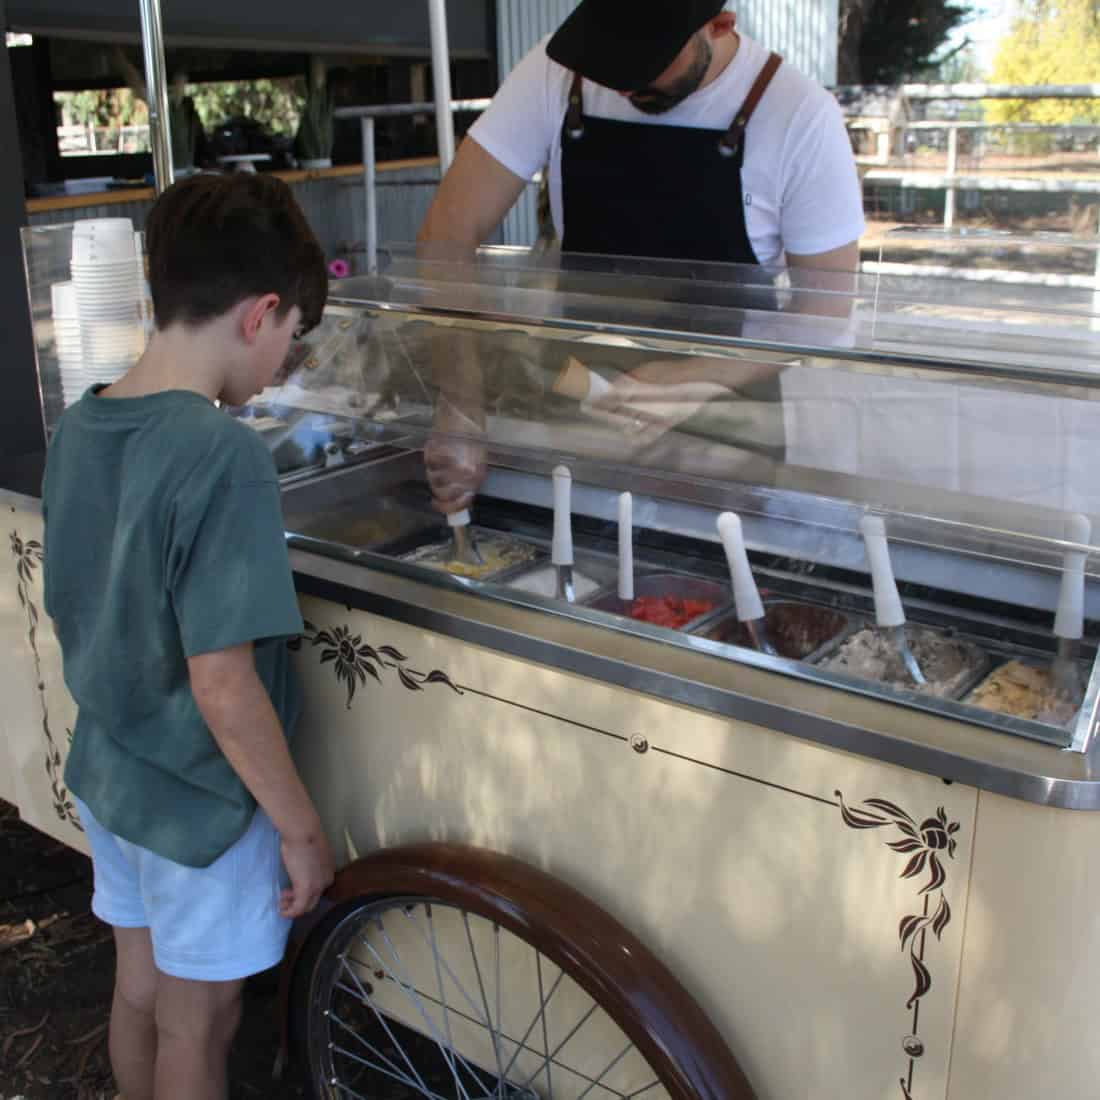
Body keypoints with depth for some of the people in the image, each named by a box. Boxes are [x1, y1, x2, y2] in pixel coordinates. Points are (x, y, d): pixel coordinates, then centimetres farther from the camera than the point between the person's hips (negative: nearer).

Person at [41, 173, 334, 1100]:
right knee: (198, 1025, 14)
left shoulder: (78, 429, -4)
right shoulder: (224, 453, -28)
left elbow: (80, 613, 7)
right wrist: (301, 827, -17)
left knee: (139, 989, 25)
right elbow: (223, 686, -28)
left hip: (108, 772, 7)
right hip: (202, 803, -7)